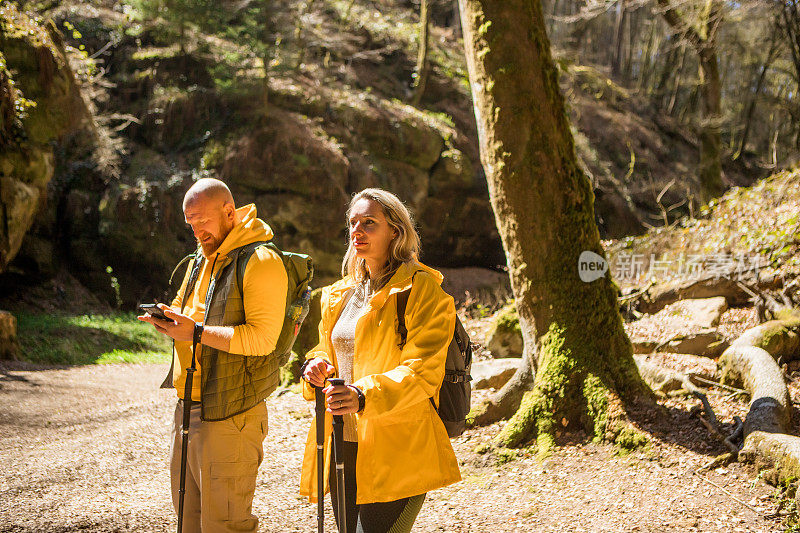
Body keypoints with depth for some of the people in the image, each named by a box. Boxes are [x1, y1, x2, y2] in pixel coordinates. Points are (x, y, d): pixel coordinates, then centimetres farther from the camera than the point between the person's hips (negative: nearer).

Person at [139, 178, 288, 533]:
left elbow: (262, 337, -21)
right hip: (187, 407, 9)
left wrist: (197, 332, -23)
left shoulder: (261, 261, -12)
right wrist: (166, 320, 1)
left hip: (229, 416, -9)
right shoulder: (201, 260, 18)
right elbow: (185, 313, 25)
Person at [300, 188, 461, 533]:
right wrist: (317, 366, 1)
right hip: (342, 448, 7)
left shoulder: (421, 290, -6)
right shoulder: (340, 295, 17)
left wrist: (364, 395, -32)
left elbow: (422, 372, -16)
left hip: (395, 450, -7)